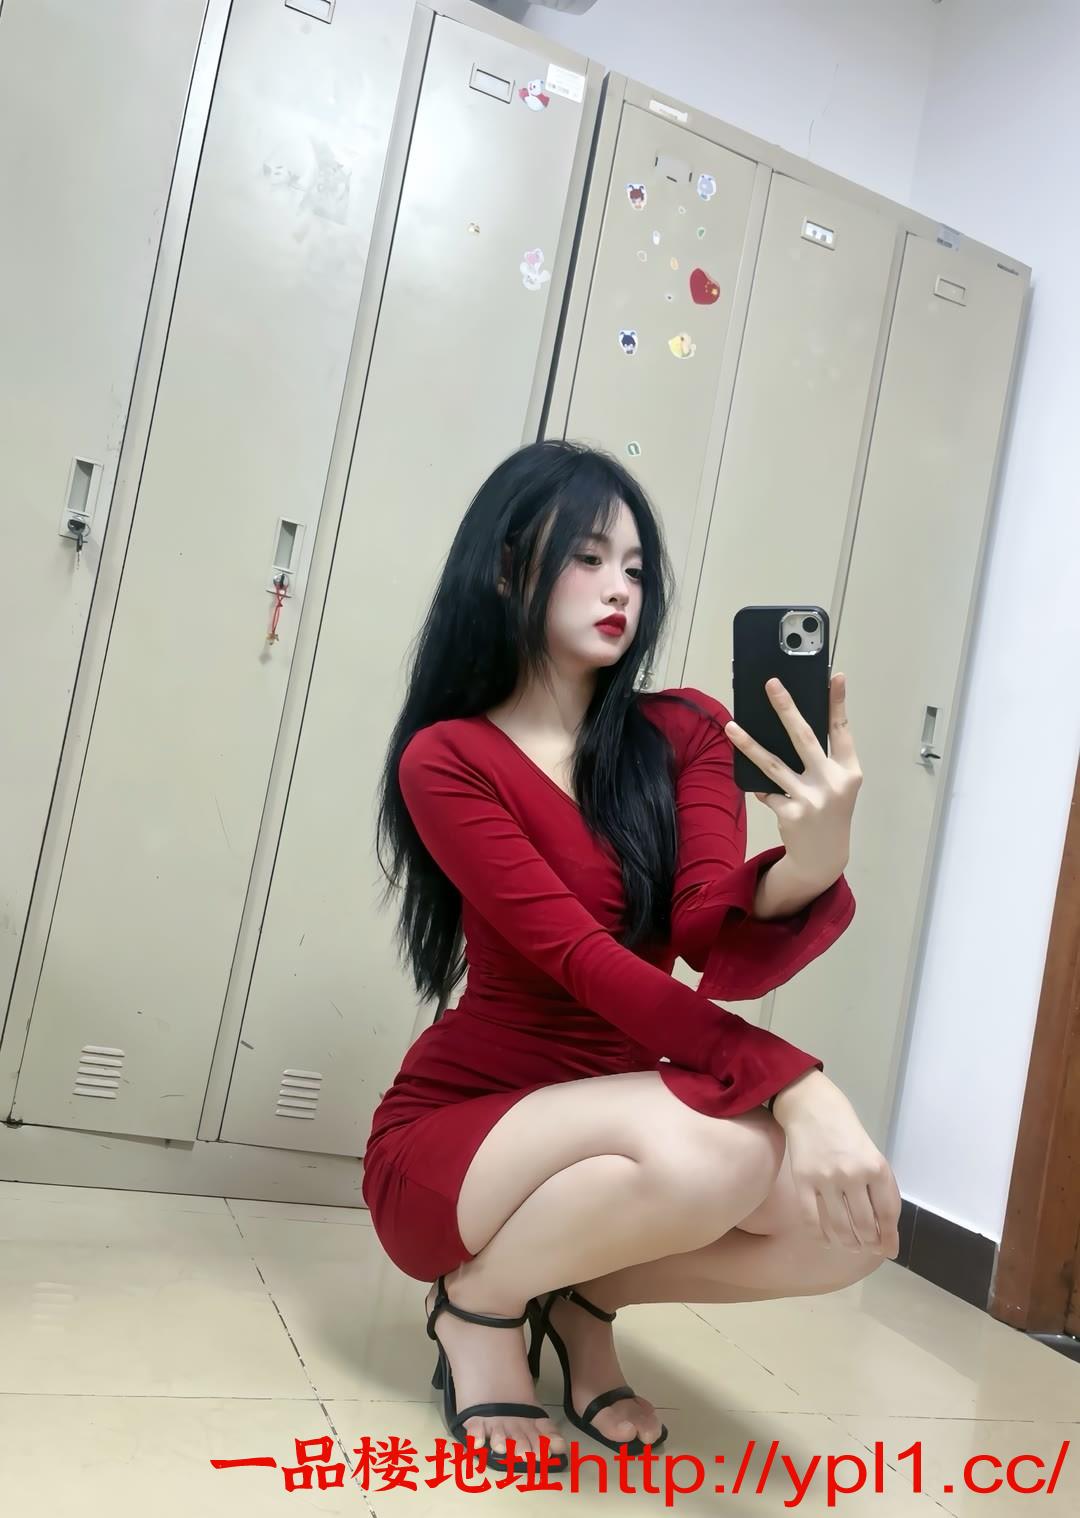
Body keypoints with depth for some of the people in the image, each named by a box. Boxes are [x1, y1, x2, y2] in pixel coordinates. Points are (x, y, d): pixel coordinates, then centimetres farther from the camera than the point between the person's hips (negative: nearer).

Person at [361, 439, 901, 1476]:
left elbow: (716, 940, -16)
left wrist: (811, 867, -38)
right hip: (450, 1144, -5)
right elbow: (580, 957, -24)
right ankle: (481, 1300, -4)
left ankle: (582, 1299, 6)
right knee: (705, 1148, -34)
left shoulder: (685, 733, -1)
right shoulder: (445, 759, -13)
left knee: (855, 1218, -19)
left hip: (611, 1132, 5)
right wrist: (789, 1083, -34)